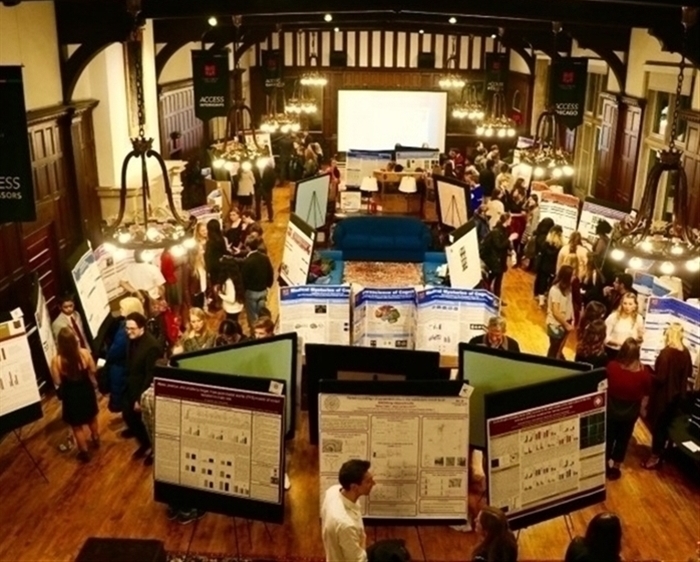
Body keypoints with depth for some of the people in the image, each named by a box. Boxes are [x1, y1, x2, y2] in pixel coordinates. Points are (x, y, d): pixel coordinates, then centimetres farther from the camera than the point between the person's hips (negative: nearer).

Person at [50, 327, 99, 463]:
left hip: (71, 395, -3)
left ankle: (84, 452, 33)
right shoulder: (84, 353, -21)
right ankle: (96, 440, 53)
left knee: (77, 426, 18)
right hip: (86, 390, 3)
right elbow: (93, 370, -6)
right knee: (92, 418, 30)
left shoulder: (57, 360, -27)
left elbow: (57, 382, -15)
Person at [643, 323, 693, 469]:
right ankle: (660, 452, 35)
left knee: (657, 425, 7)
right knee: (666, 425, 21)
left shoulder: (666, 352, -26)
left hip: (664, 395, -7)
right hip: (677, 395, 7)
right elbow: (689, 373, 10)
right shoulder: (686, 352, -4)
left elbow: (660, 378, -25)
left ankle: (655, 457, 17)